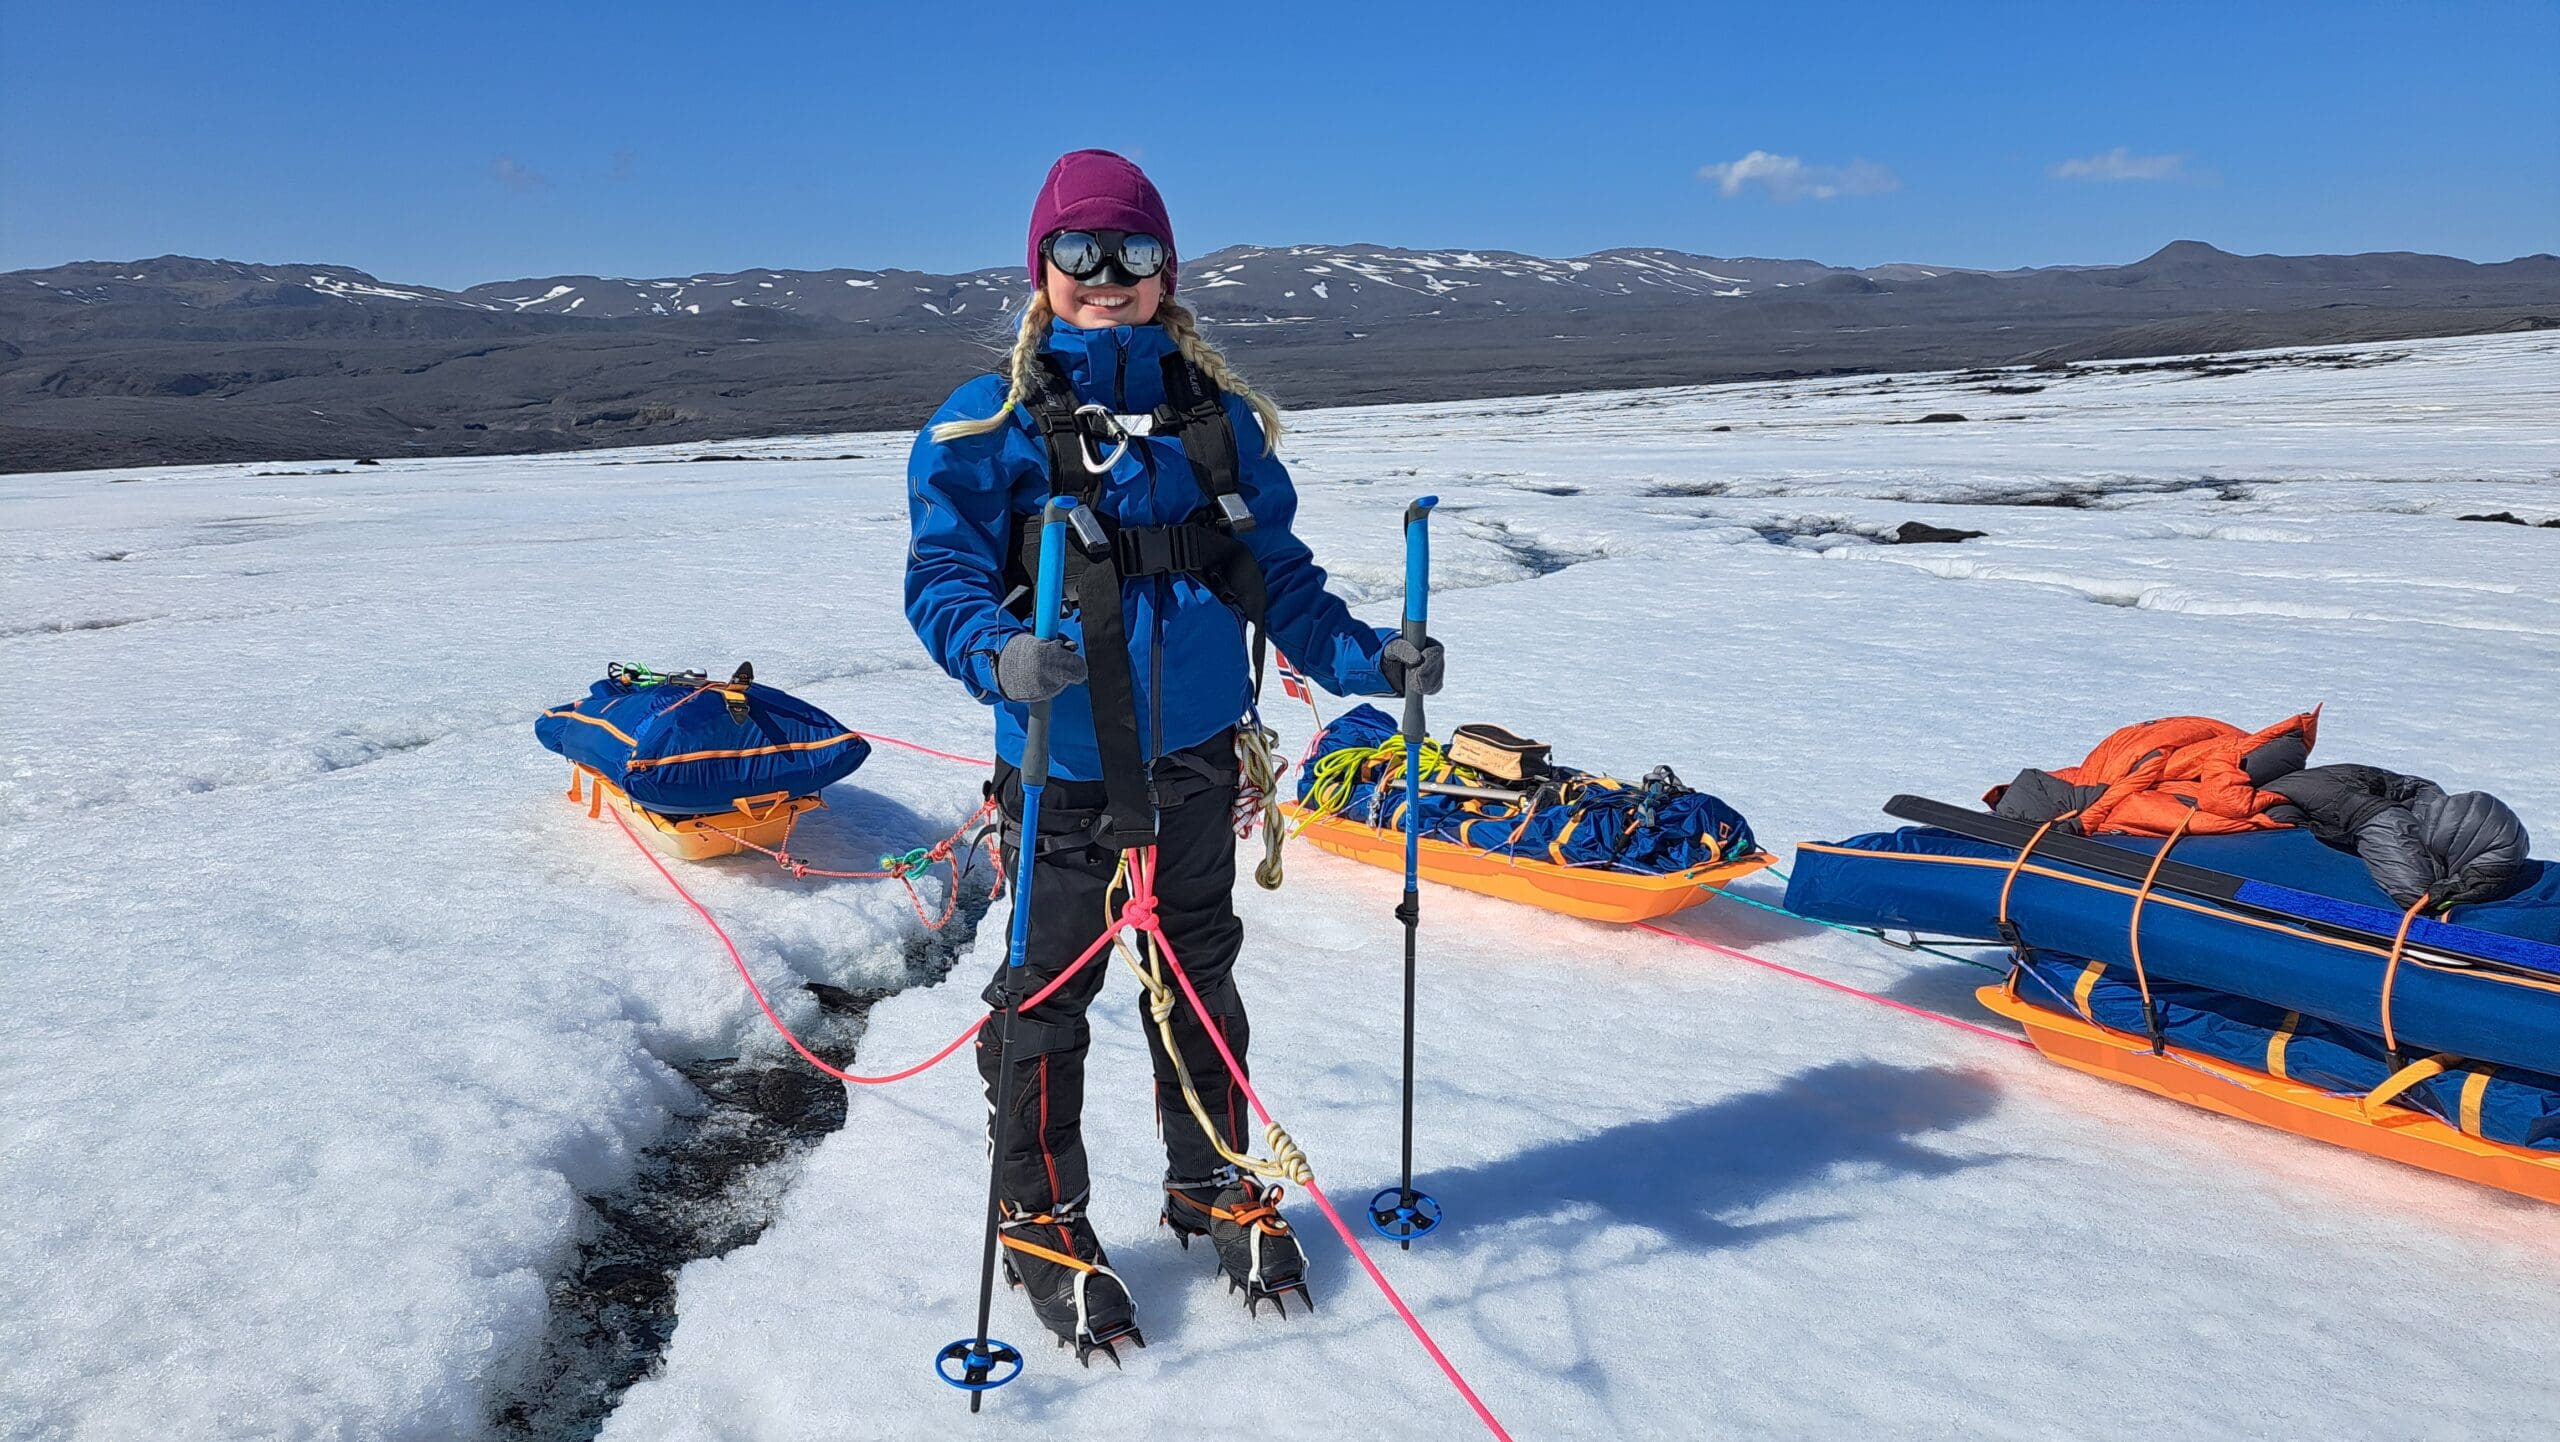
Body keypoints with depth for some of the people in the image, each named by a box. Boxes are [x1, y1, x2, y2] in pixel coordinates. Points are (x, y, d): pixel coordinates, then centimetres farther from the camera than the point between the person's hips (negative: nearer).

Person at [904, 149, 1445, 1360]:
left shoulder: (1219, 415, 7)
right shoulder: (991, 423, -6)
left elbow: (1274, 567, 11)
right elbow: (942, 575, -14)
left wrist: (1363, 656, 0)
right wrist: (997, 654, -34)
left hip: (1196, 755, 4)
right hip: (1067, 767, -4)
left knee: (1201, 973, 18)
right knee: (1050, 989, 8)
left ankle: (1213, 1182, 39)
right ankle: (1040, 1215, 29)